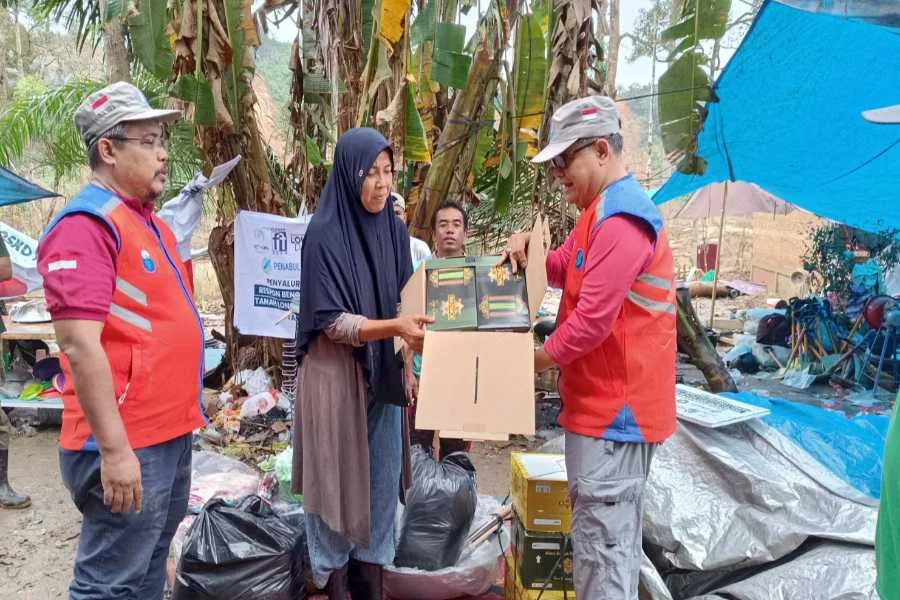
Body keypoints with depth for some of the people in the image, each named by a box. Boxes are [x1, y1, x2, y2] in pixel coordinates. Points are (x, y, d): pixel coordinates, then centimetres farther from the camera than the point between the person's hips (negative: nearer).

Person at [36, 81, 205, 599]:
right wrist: (114, 449, -23)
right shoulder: (87, 224, -15)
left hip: (170, 433, 9)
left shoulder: (149, 222, 13)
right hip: (127, 445, -9)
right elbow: (80, 345, -22)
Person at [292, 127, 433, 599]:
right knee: (337, 479, 6)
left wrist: (416, 332, 0)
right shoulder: (324, 235, -14)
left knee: (381, 478, 13)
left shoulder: (394, 229, 4)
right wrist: (395, 327, -28)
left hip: (383, 373, 6)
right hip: (335, 374, -6)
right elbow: (330, 322, -17)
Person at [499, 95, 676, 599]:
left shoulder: (621, 218, -20)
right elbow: (567, 269, 23)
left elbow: (592, 320, -24)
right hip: (611, 401, 11)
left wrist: (540, 358, -9)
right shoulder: (605, 210, 16)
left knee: (603, 541, -2)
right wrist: (530, 250, 2)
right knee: (613, 535, 20)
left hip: (615, 406, -11)